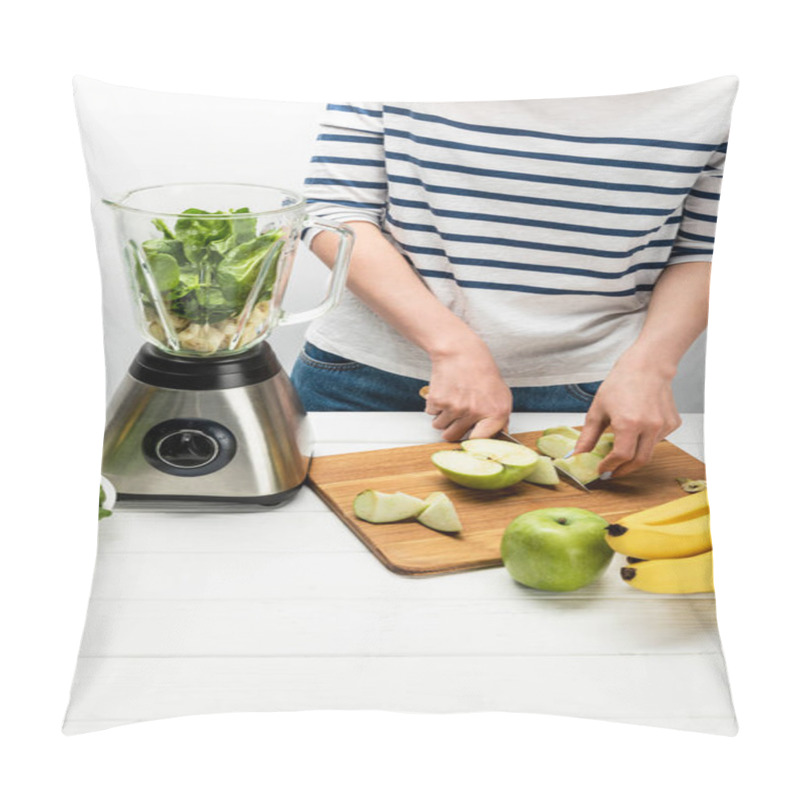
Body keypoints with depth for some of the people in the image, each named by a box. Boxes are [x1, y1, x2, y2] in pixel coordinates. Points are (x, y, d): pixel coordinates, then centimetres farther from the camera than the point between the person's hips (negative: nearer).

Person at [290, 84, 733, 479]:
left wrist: (649, 363, -15)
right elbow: (335, 210, -9)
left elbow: (702, 248, 3)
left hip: (581, 395, 0)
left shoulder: (717, 86, -6)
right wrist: (454, 346, -18)